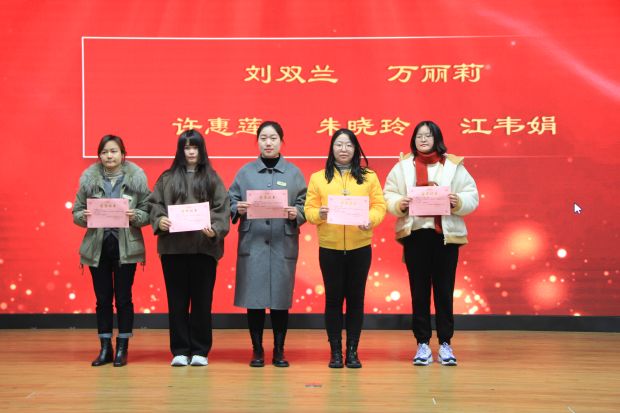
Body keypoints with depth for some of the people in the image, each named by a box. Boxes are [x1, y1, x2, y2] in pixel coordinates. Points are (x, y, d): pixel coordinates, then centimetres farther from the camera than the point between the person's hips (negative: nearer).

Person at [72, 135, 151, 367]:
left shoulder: (136, 177, -3)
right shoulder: (89, 178, 1)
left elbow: (147, 213, -1)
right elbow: (76, 213, 5)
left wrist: (135, 216, -21)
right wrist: (84, 216, -16)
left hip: (126, 246, -2)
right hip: (98, 246, 2)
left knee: (123, 298, 5)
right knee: (103, 298, 8)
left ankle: (122, 349, 16)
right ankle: (105, 348, 19)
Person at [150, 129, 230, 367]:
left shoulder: (212, 178, 9)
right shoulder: (167, 178, 12)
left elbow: (222, 209, 1)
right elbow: (155, 203, 7)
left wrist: (216, 230, -16)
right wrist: (159, 220, -13)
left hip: (204, 247, -1)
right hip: (173, 246, 1)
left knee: (202, 299, 3)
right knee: (177, 299, 4)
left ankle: (200, 351, 12)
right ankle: (180, 350, 12)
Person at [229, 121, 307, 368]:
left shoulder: (294, 173, 8)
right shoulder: (245, 172, 9)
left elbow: (305, 206, 5)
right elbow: (230, 201, 7)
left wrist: (296, 214, -15)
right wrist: (238, 209, -13)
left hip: (283, 245, 0)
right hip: (252, 244, 0)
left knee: (280, 299, 2)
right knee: (253, 298, 1)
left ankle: (279, 351, 14)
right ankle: (257, 351, 13)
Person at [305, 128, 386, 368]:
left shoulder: (369, 177, 7)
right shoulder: (318, 178, 6)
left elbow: (379, 206, 2)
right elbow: (309, 209, 2)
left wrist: (370, 219, -17)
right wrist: (319, 214, -19)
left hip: (360, 247, 1)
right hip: (329, 247, 0)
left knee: (355, 298, 5)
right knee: (333, 298, 4)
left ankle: (352, 351, 15)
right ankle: (335, 351, 13)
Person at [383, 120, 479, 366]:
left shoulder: (453, 166, 6)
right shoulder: (402, 166, 8)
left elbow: (472, 197, 5)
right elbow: (388, 196, 7)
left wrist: (458, 202, -15)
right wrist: (399, 204, -13)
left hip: (446, 235, -1)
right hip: (415, 234, 1)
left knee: (444, 290, 4)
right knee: (419, 290, 5)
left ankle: (445, 343, 14)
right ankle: (422, 344, 13)